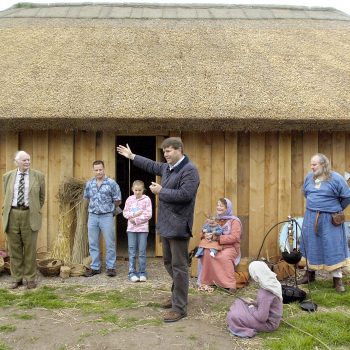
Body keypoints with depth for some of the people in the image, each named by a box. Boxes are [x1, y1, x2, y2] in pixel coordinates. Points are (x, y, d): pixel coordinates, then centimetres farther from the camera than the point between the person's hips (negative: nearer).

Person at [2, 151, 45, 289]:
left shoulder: (38, 176, 1)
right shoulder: (7, 176, 8)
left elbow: (41, 197, 10)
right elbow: (6, 197, 17)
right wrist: (7, 213, 14)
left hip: (29, 215, -2)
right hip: (12, 215, 2)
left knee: (30, 249, 3)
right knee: (14, 248, 8)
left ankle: (30, 278, 14)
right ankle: (16, 278, 19)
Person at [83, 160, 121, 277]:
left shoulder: (112, 183, -6)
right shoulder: (89, 183, 7)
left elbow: (117, 200, -1)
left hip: (107, 216, -4)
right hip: (92, 216, 4)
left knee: (110, 243, 1)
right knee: (93, 244, 9)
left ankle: (110, 267, 11)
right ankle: (95, 267, 19)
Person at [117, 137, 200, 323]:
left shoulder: (189, 170, -16)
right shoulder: (167, 167, 13)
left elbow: (185, 194, -26)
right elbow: (152, 165, 31)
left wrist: (161, 191, -17)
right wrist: (132, 156, 37)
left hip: (178, 226, -10)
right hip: (166, 224, 10)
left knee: (178, 266, -4)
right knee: (168, 262, 20)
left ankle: (179, 307, 3)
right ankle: (177, 295, 37)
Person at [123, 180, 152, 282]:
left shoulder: (146, 199, -3)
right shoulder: (129, 199, 6)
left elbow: (148, 215, -9)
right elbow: (125, 213, 4)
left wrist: (136, 220, -12)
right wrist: (134, 214, -13)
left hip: (142, 229, -2)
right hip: (131, 229, 2)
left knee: (142, 252, 2)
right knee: (132, 252, 3)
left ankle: (142, 273, 10)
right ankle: (132, 273, 9)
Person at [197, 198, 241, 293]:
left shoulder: (234, 221, -1)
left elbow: (235, 237, -14)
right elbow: (205, 230, 18)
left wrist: (218, 238, -22)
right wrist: (206, 234, -9)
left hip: (230, 247, -4)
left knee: (225, 256, -38)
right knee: (205, 253, -28)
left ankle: (230, 284, -31)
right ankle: (205, 281, -20)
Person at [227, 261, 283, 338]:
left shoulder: (265, 293, -33)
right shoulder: (272, 281, -7)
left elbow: (262, 318, -27)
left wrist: (251, 308, -11)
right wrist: (254, 302, 1)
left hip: (269, 323, -9)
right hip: (271, 316, 9)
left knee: (232, 316, -14)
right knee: (239, 302, 16)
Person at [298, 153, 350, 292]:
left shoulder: (336, 178, -11)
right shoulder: (309, 177, 4)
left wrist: (336, 210, 5)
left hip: (329, 220, -5)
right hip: (311, 218, 5)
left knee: (334, 248, 0)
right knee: (311, 246, 13)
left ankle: (337, 279, 9)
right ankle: (310, 273, 28)